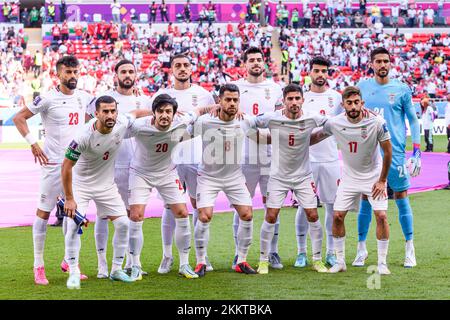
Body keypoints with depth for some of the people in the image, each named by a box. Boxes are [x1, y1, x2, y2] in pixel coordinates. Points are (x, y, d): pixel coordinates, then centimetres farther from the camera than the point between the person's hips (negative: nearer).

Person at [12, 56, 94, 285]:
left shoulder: (83, 98, 6)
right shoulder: (48, 99, -10)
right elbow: (19, 118, -6)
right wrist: (33, 143, -13)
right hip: (53, 163, -5)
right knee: (44, 212, -2)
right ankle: (38, 266, 4)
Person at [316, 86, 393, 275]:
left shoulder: (377, 122, -20)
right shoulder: (334, 123, -15)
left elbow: (388, 151, -9)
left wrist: (382, 181, -6)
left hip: (374, 176, -2)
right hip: (349, 177, 2)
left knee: (381, 216, -13)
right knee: (337, 216, -4)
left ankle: (382, 263, -1)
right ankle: (340, 261, 10)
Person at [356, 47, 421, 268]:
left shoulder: (401, 89, 1)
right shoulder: (362, 88, 6)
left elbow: (413, 120, 5)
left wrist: (417, 152, -1)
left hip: (395, 152, -2)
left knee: (401, 198, 2)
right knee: (366, 198, 4)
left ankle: (410, 249, 11)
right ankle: (361, 248, 13)